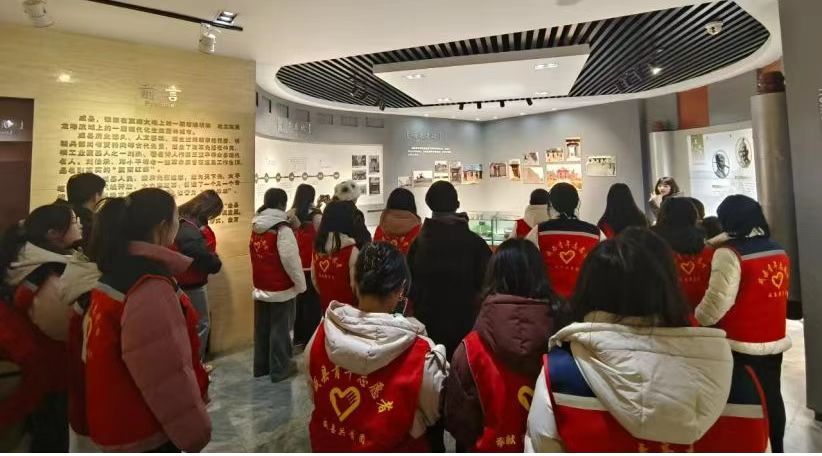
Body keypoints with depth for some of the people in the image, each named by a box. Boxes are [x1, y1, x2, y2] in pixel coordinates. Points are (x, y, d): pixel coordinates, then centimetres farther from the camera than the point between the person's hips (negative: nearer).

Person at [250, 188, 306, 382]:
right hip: (281, 288, -7)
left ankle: (261, 366, 30)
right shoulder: (282, 228, -19)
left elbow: (255, 254, 13)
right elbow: (290, 259, -21)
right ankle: (279, 369, 15)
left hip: (260, 287, 7)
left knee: (262, 327, 17)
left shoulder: (256, 226, 5)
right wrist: (300, 284, -10)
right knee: (280, 328, 5)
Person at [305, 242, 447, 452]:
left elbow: (314, 396, -2)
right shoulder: (419, 353, -31)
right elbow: (434, 412, -11)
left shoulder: (322, 334, -20)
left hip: (326, 445, 2)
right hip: (392, 449, -2)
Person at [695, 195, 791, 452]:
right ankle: (777, 449, 34)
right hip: (776, 341, 7)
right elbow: (780, 293, 15)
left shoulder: (730, 252, -18)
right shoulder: (779, 252, 5)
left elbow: (717, 301, -20)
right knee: (772, 396, 19)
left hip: (742, 345, -7)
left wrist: (696, 321, -6)